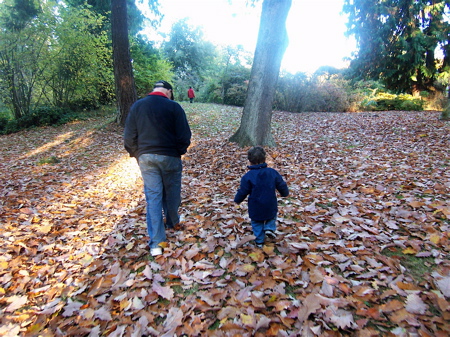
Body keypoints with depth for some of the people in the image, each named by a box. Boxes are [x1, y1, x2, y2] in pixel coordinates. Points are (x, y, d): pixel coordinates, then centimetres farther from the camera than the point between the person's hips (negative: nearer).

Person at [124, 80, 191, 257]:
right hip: (169, 157, -2)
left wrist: (137, 155, 13)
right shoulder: (173, 107, -6)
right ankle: (172, 222, 41)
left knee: (153, 197, 4)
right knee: (172, 193, 18)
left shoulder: (137, 106, 4)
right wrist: (179, 151, 8)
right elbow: (184, 136, -8)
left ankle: (156, 243, 4)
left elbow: (129, 137, 2)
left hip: (146, 157, 2)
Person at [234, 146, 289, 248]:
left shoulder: (248, 176, -16)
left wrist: (237, 200, 10)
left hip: (255, 208, -1)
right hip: (271, 207, 2)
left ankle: (259, 241, 24)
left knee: (257, 223, 19)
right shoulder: (272, 172, -8)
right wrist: (285, 193, 24)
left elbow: (242, 192, -10)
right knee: (272, 216, 31)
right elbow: (282, 186, 2)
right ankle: (269, 228, 10)